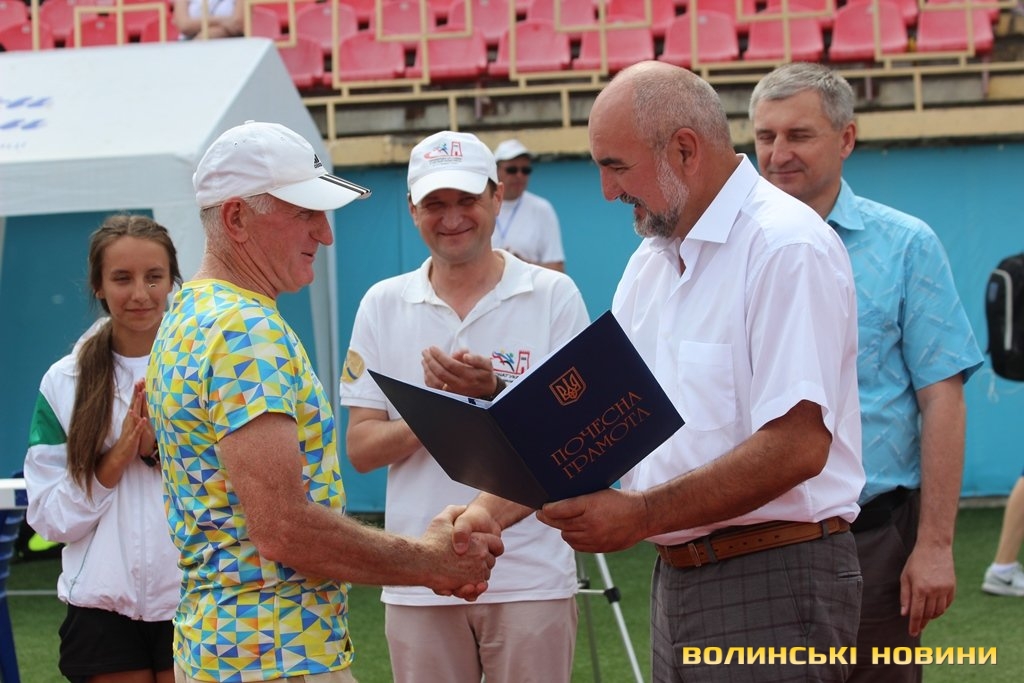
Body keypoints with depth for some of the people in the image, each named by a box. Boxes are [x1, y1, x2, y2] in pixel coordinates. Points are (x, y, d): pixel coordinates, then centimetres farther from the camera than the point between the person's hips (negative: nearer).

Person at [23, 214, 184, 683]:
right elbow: (52, 518, 0)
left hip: (195, 603, -1)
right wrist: (118, 456, -12)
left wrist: (166, 451, -16)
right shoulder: (64, 382, 3)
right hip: (105, 607, 1)